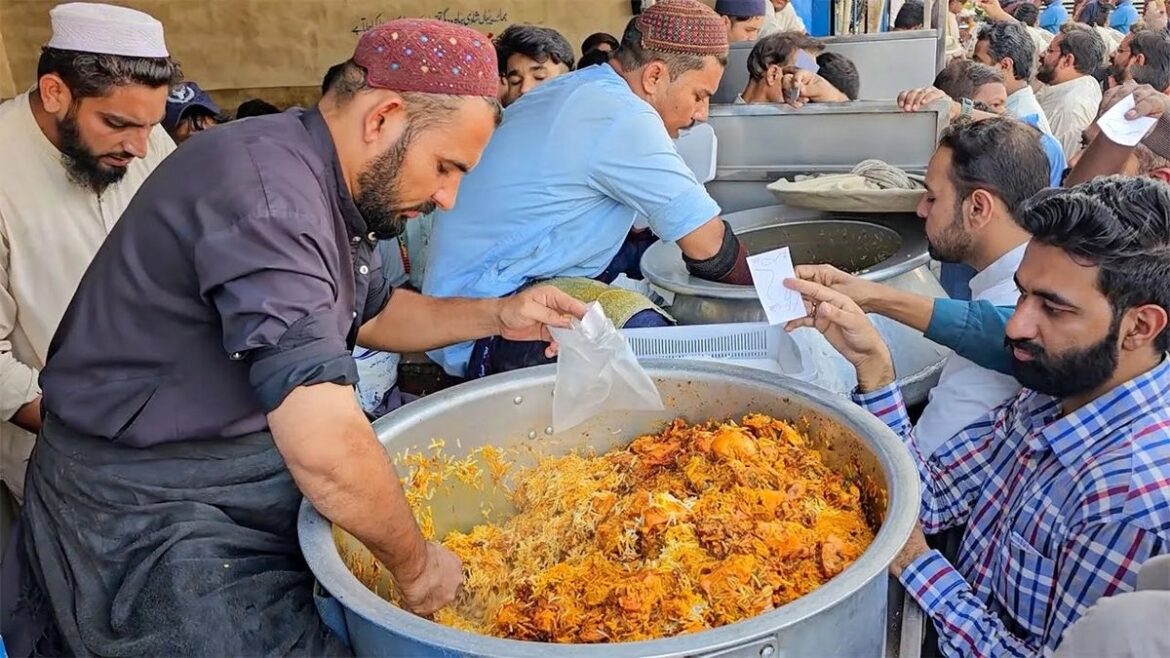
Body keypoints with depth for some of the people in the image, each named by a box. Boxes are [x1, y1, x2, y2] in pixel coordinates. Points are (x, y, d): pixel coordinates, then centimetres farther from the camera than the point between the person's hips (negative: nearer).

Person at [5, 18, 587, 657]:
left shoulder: (327, 190, 3)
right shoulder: (266, 190, -29)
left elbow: (371, 314, 17)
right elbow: (325, 445, -35)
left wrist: (497, 315, 3)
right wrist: (415, 565, -20)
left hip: (262, 463, 9)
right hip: (147, 510, -9)